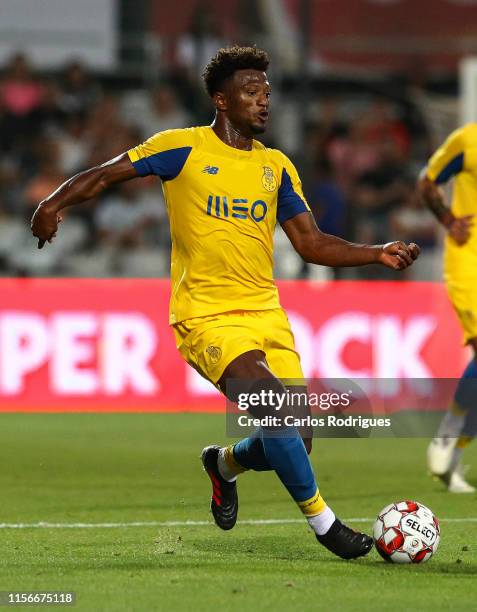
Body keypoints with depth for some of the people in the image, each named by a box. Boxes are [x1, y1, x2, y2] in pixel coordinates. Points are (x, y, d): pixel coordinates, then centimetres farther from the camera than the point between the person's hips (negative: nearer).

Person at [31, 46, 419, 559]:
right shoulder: (183, 149, -2)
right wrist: (54, 203, -16)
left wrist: (377, 254, 2)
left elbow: (312, 245, 15)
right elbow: (104, 175, 2)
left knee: (294, 442, -2)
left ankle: (225, 463, 33)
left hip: (266, 314, 5)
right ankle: (322, 520, -10)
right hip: (206, 316, -5)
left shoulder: (276, 166, 12)